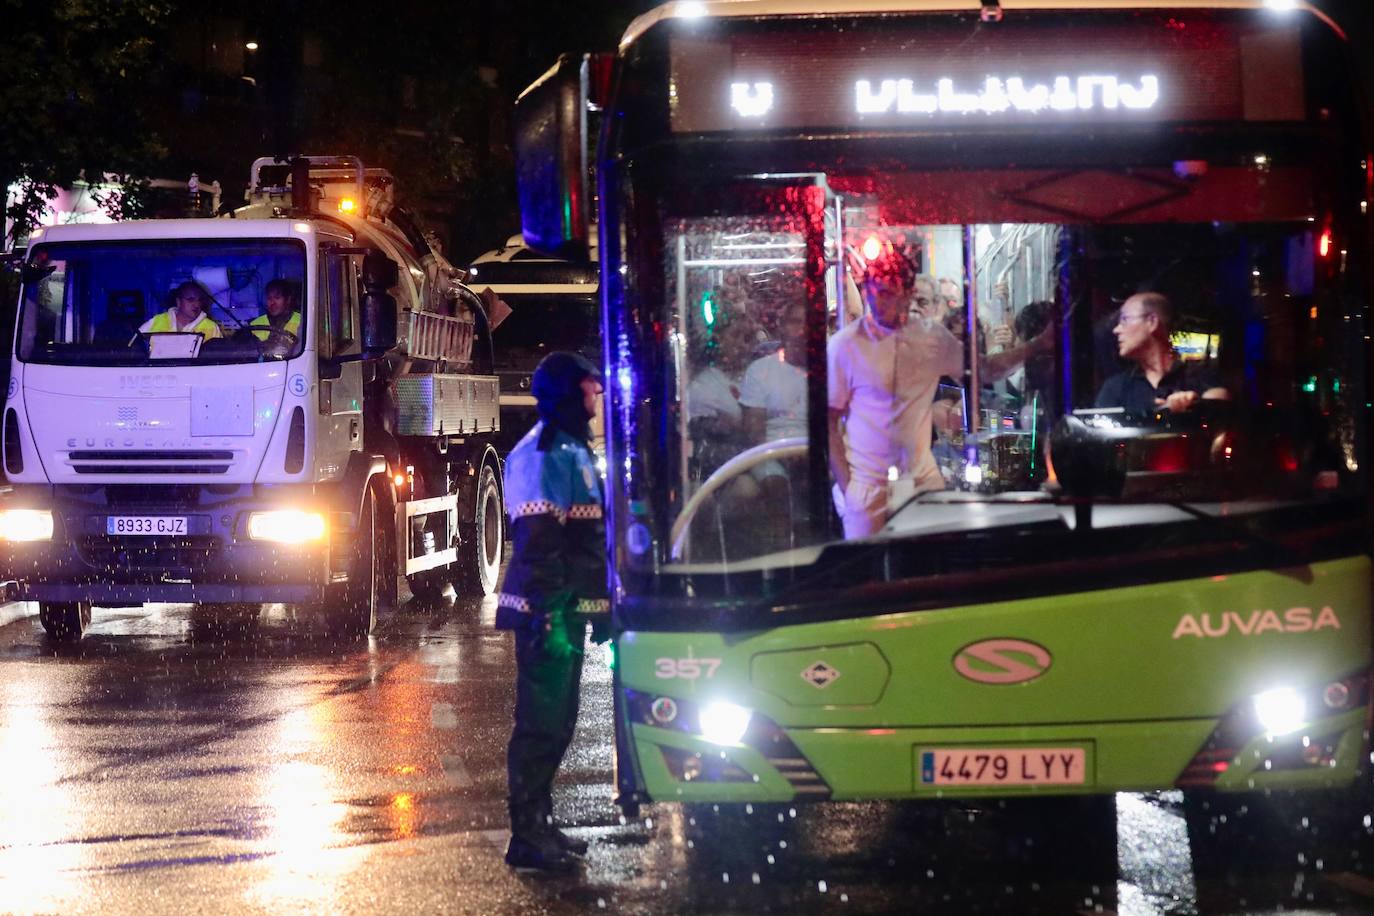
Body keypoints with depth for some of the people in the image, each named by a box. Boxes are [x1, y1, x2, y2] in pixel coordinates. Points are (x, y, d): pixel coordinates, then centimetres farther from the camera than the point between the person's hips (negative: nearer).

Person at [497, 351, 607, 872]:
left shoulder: (574, 449, 17)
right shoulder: (540, 454, -15)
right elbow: (537, 544, -21)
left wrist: (598, 605, 23)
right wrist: (546, 616, -25)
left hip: (570, 609, 10)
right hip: (549, 612, -10)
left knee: (556, 718, 15)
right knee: (541, 721, -7)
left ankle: (539, 823, 24)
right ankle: (526, 837, -4)